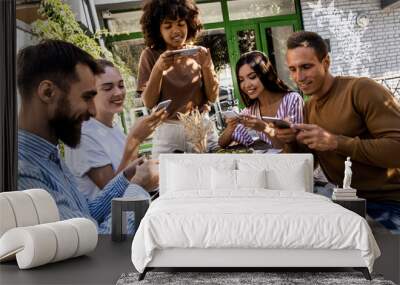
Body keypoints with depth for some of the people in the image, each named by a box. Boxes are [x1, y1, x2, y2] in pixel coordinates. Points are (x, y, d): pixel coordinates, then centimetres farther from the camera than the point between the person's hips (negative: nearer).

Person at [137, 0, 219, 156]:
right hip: (167, 133, -1)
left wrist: (206, 66, -12)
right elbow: (149, 103, -6)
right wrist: (158, 69, -19)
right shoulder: (150, 55, -1)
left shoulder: (200, 53, 3)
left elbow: (213, 97, 1)